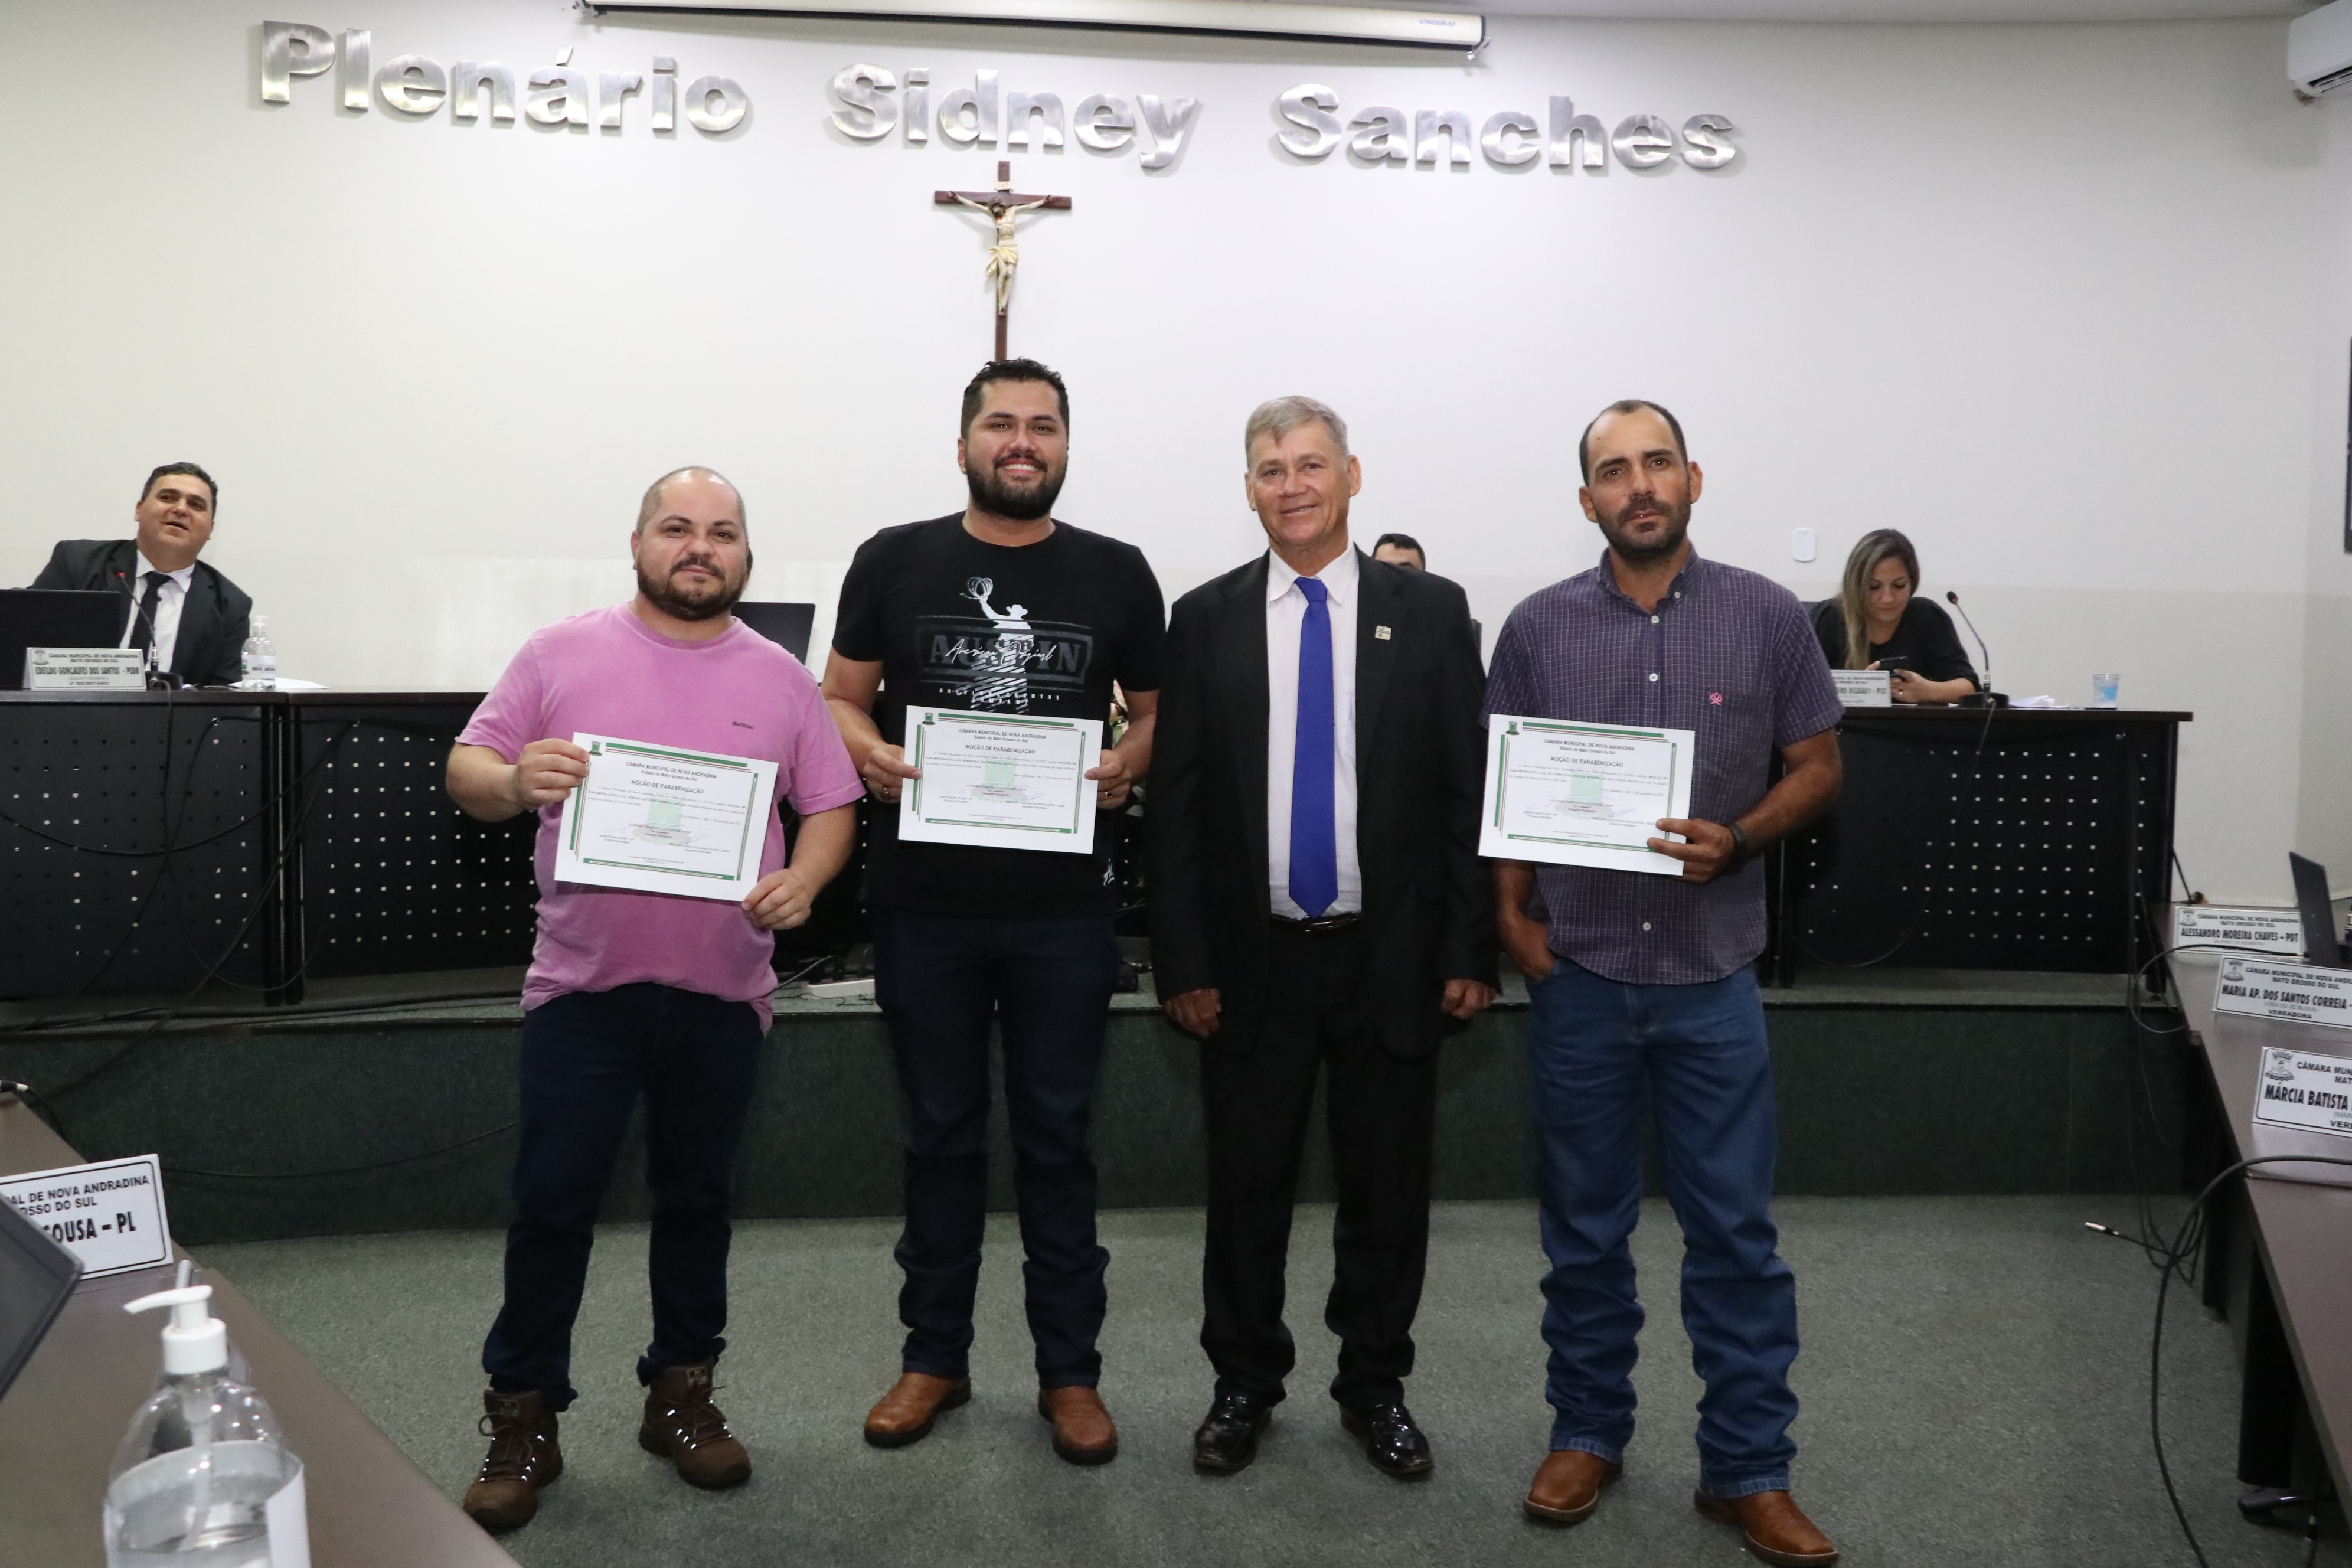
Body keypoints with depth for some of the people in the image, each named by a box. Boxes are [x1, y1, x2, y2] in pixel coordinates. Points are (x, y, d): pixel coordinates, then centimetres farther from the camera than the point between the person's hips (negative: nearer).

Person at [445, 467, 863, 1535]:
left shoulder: (781, 679, 4)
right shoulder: (560, 654, 1)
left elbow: (831, 807, 6)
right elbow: (467, 771, 2)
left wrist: (802, 882, -13)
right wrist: (513, 783, -21)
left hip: (722, 990, 2)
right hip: (583, 985, -1)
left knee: (697, 1201, 14)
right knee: (552, 1204, 4)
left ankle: (680, 1394, 30)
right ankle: (523, 1419, 19)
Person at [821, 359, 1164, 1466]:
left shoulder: (1115, 574, 5)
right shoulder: (895, 561, 4)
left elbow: (1157, 709, 11)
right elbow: (839, 698, 7)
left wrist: (1127, 765, -10)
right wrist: (870, 753, -14)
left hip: (1062, 907, 0)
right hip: (924, 903, 0)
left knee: (1058, 1137, 8)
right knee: (941, 1133, 12)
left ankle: (1069, 1371, 21)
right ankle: (934, 1357, 27)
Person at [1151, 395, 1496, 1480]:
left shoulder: (1430, 610, 2)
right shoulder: (1206, 620, 3)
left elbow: (1468, 787, 0)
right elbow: (1175, 804, 1)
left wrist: (1471, 949, -4)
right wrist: (1182, 961, -4)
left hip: (1391, 956, 0)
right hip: (1253, 957, 0)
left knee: (1387, 1184, 11)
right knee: (1247, 1184, 11)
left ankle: (1374, 1385, 30)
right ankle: (1245, 1382, 30)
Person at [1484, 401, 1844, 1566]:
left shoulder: (1765, 616, 0)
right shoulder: (1539, 627, 3)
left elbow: (1818, 766, 5)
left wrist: (1737, 840, -13)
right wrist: (1512, 916, -4)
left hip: (1711, 974, -1)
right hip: (1578, 971, 1)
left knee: (1735, 1228, 4)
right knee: (1583, 1225, 12)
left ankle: (1748, 1470, 19)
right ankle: (1589, 1434, 29)